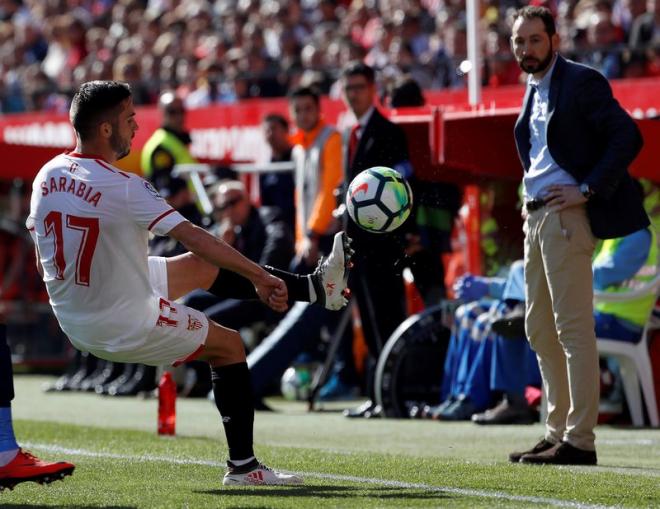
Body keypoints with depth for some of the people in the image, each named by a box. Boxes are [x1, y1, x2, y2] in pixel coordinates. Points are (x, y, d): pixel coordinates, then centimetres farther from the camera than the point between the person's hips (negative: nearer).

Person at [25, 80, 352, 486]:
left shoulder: (46, 176, -3)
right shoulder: (123, 187, -25)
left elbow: (43, 263, 8)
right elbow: (193, 237, -27)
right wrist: (262, 278, -23)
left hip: (73, 323, 8)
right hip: (128, 327, -8)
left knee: (205, 267, 20)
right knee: (230, 345, 13)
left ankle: (315, 286, 31)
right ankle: (243, 465, 19)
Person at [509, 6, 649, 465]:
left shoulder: (581, 81, -8)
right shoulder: (534, 91, 18)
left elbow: (628, 137, -16)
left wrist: (587, 191, -18)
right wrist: (531, 199, 15)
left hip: (567, 216, -10)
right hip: (537, 217, 10)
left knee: (573, 328, -11)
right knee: (540, 329, 12)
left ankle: (580, 440, -12)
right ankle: (558, 431, 18)